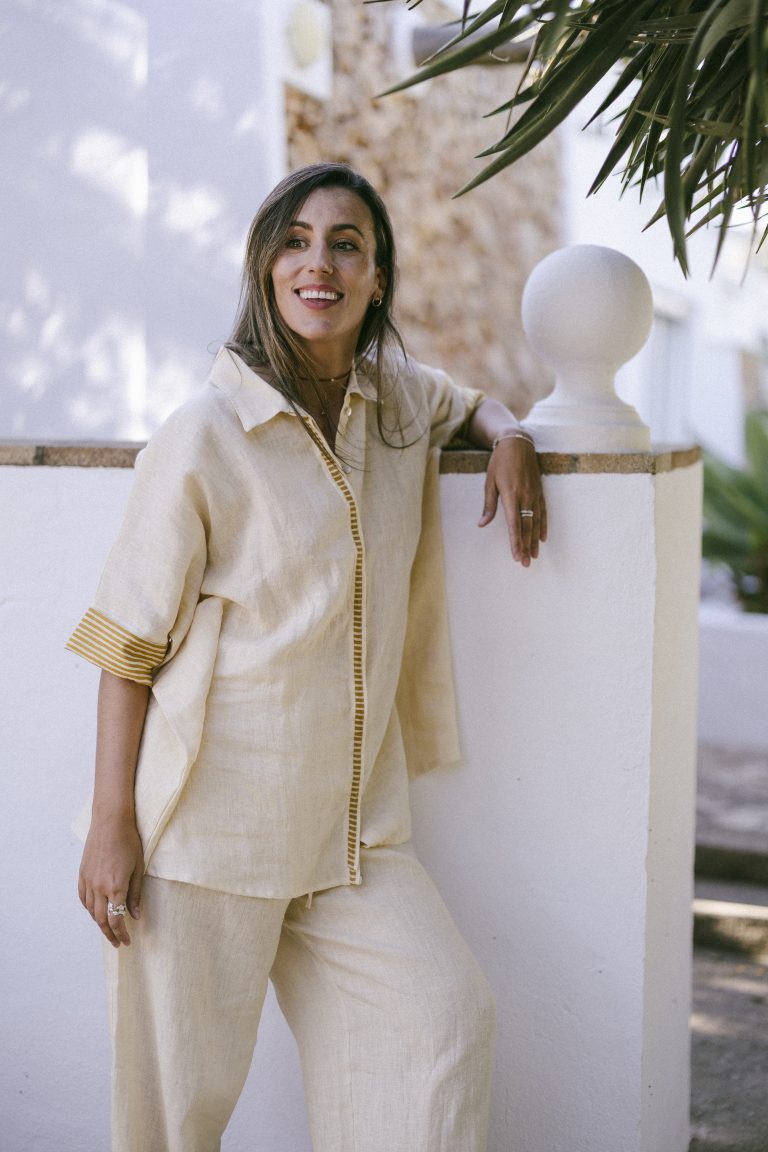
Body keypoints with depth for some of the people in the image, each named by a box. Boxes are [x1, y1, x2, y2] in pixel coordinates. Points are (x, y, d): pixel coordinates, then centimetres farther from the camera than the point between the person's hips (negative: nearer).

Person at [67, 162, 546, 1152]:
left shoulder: (395, 395, 6)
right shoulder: (203, 437, -11)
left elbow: (468, 402, 32)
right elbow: (128, 643, -8)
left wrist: (508, 439, 6)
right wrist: (112, 824, -11)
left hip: (352, 815, 6)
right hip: (211, 816, -5)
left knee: (448, 1012, -1)